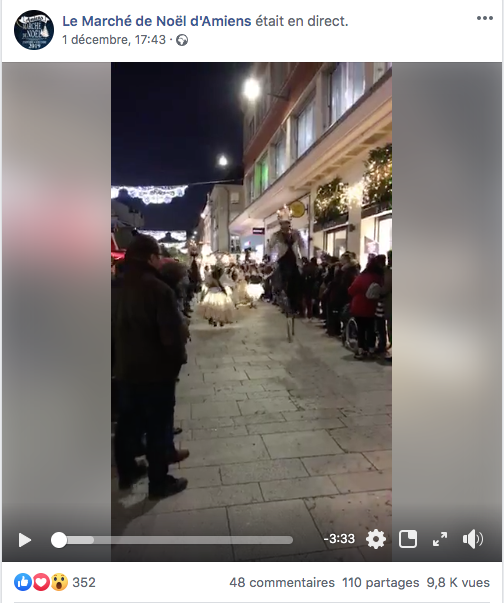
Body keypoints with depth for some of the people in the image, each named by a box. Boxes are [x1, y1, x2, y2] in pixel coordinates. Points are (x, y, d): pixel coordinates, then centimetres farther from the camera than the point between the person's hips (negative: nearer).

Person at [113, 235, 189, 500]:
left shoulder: (121, 287, 2)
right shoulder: (157, 289, -21)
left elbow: (116, 325, 12)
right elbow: (172, 332, -22)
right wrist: (178, 358, -5)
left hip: (125, 366, 7)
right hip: (155, 368, -7)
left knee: (128, 420, 19)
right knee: (158, 423, 6)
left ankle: (127, 471, 35)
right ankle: (159, 481, 19)